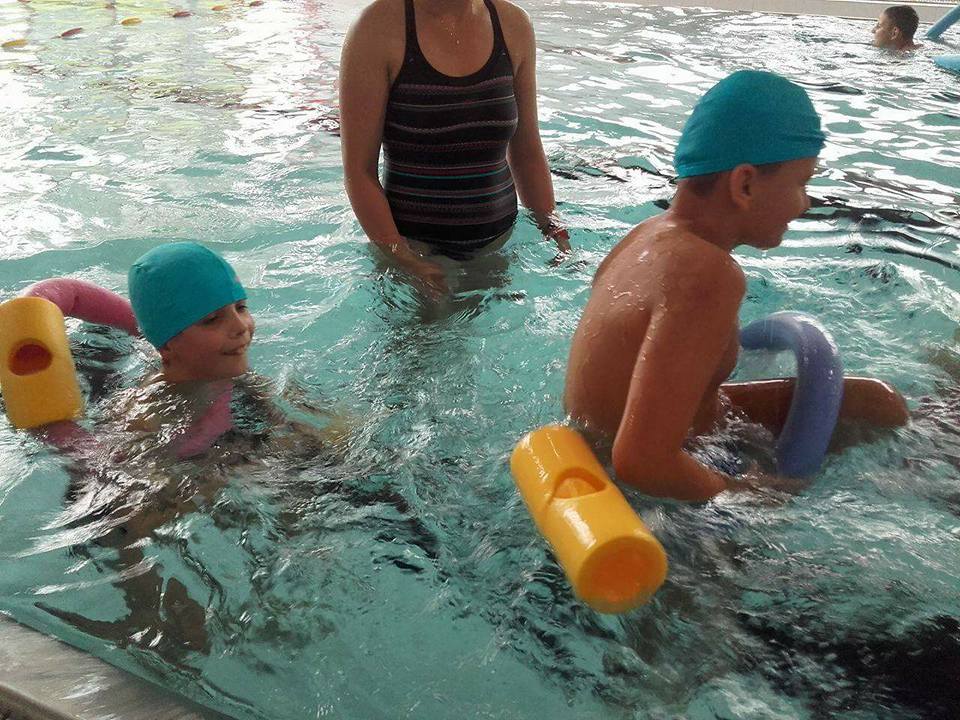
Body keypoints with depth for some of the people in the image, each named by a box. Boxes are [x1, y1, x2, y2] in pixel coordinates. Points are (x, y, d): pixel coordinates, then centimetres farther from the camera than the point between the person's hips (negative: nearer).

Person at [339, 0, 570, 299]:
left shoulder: (514, 25, 2)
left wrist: (554, 231, 6)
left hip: (498, 241, 4)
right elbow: (358, 171, -12)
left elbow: (527, 153, 11)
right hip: (412, 243, -4)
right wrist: (404, 260, -19)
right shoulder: (380, 25, -12)